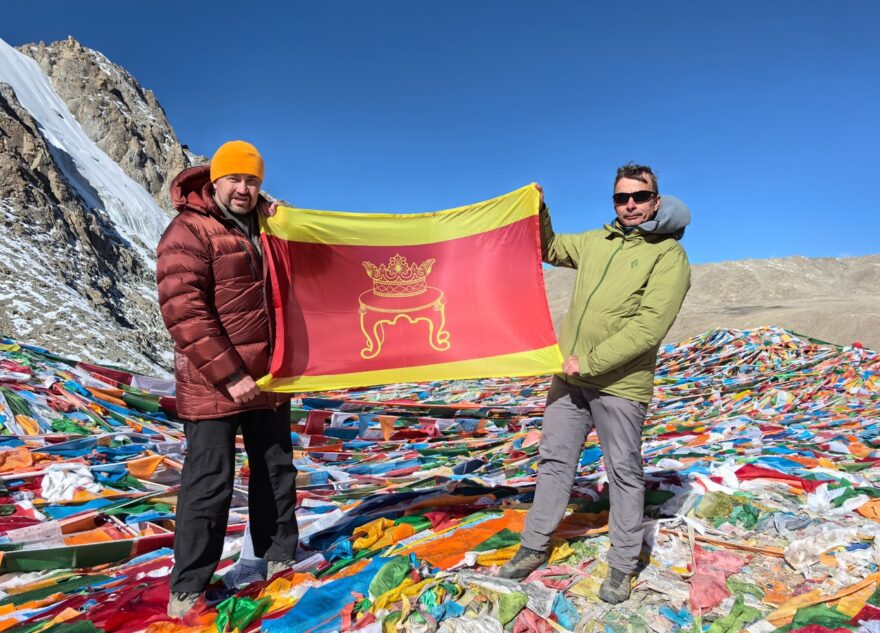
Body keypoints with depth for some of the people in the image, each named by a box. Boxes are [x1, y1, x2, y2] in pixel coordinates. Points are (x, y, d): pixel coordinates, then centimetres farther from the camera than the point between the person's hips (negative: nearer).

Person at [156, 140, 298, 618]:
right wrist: (229, 374, -21)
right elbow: (183, 312, -19)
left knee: (276, 471, 15)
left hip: (267, 379, 7)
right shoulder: (189, 232, -10)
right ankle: (188, 587, 17)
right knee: (209, 483, 0)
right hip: (213, 383, -7)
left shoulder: (263, 230, 12)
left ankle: (279, 555, 32)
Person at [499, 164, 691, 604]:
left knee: (624, 473, 9)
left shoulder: (669, 255, -8)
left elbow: (648, 327, -18)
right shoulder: (598, 241, 11)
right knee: (554, 460, 14)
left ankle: (623, 565, 26)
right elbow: (550, 249, 26)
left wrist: (589, 362, -20)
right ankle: (534, 547, 29)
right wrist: (538, 211, 9)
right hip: (569, 375, 6)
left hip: (619, 384, -6)